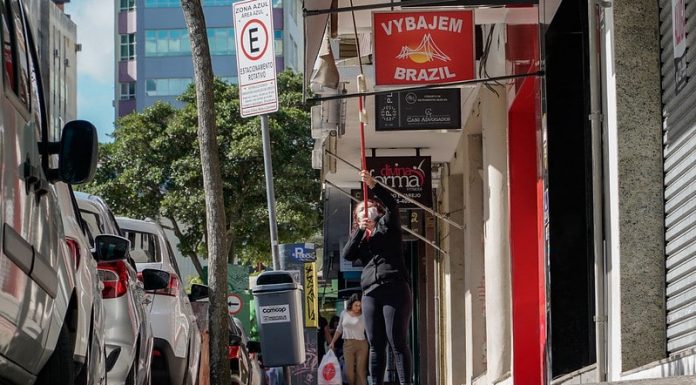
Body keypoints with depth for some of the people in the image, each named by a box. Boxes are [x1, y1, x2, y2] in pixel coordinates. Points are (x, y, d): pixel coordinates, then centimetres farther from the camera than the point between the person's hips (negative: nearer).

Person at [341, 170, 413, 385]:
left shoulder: (387, 225, 13)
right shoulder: (360, 238, 24)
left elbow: (392, 205, -6)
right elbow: (347, 255, 5)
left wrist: (373, 185, -16)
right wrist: (360, 230, -3)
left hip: (394, 288, -4)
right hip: (370, 293, 4)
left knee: (397, 342, -10)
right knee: (375, 345, 2)